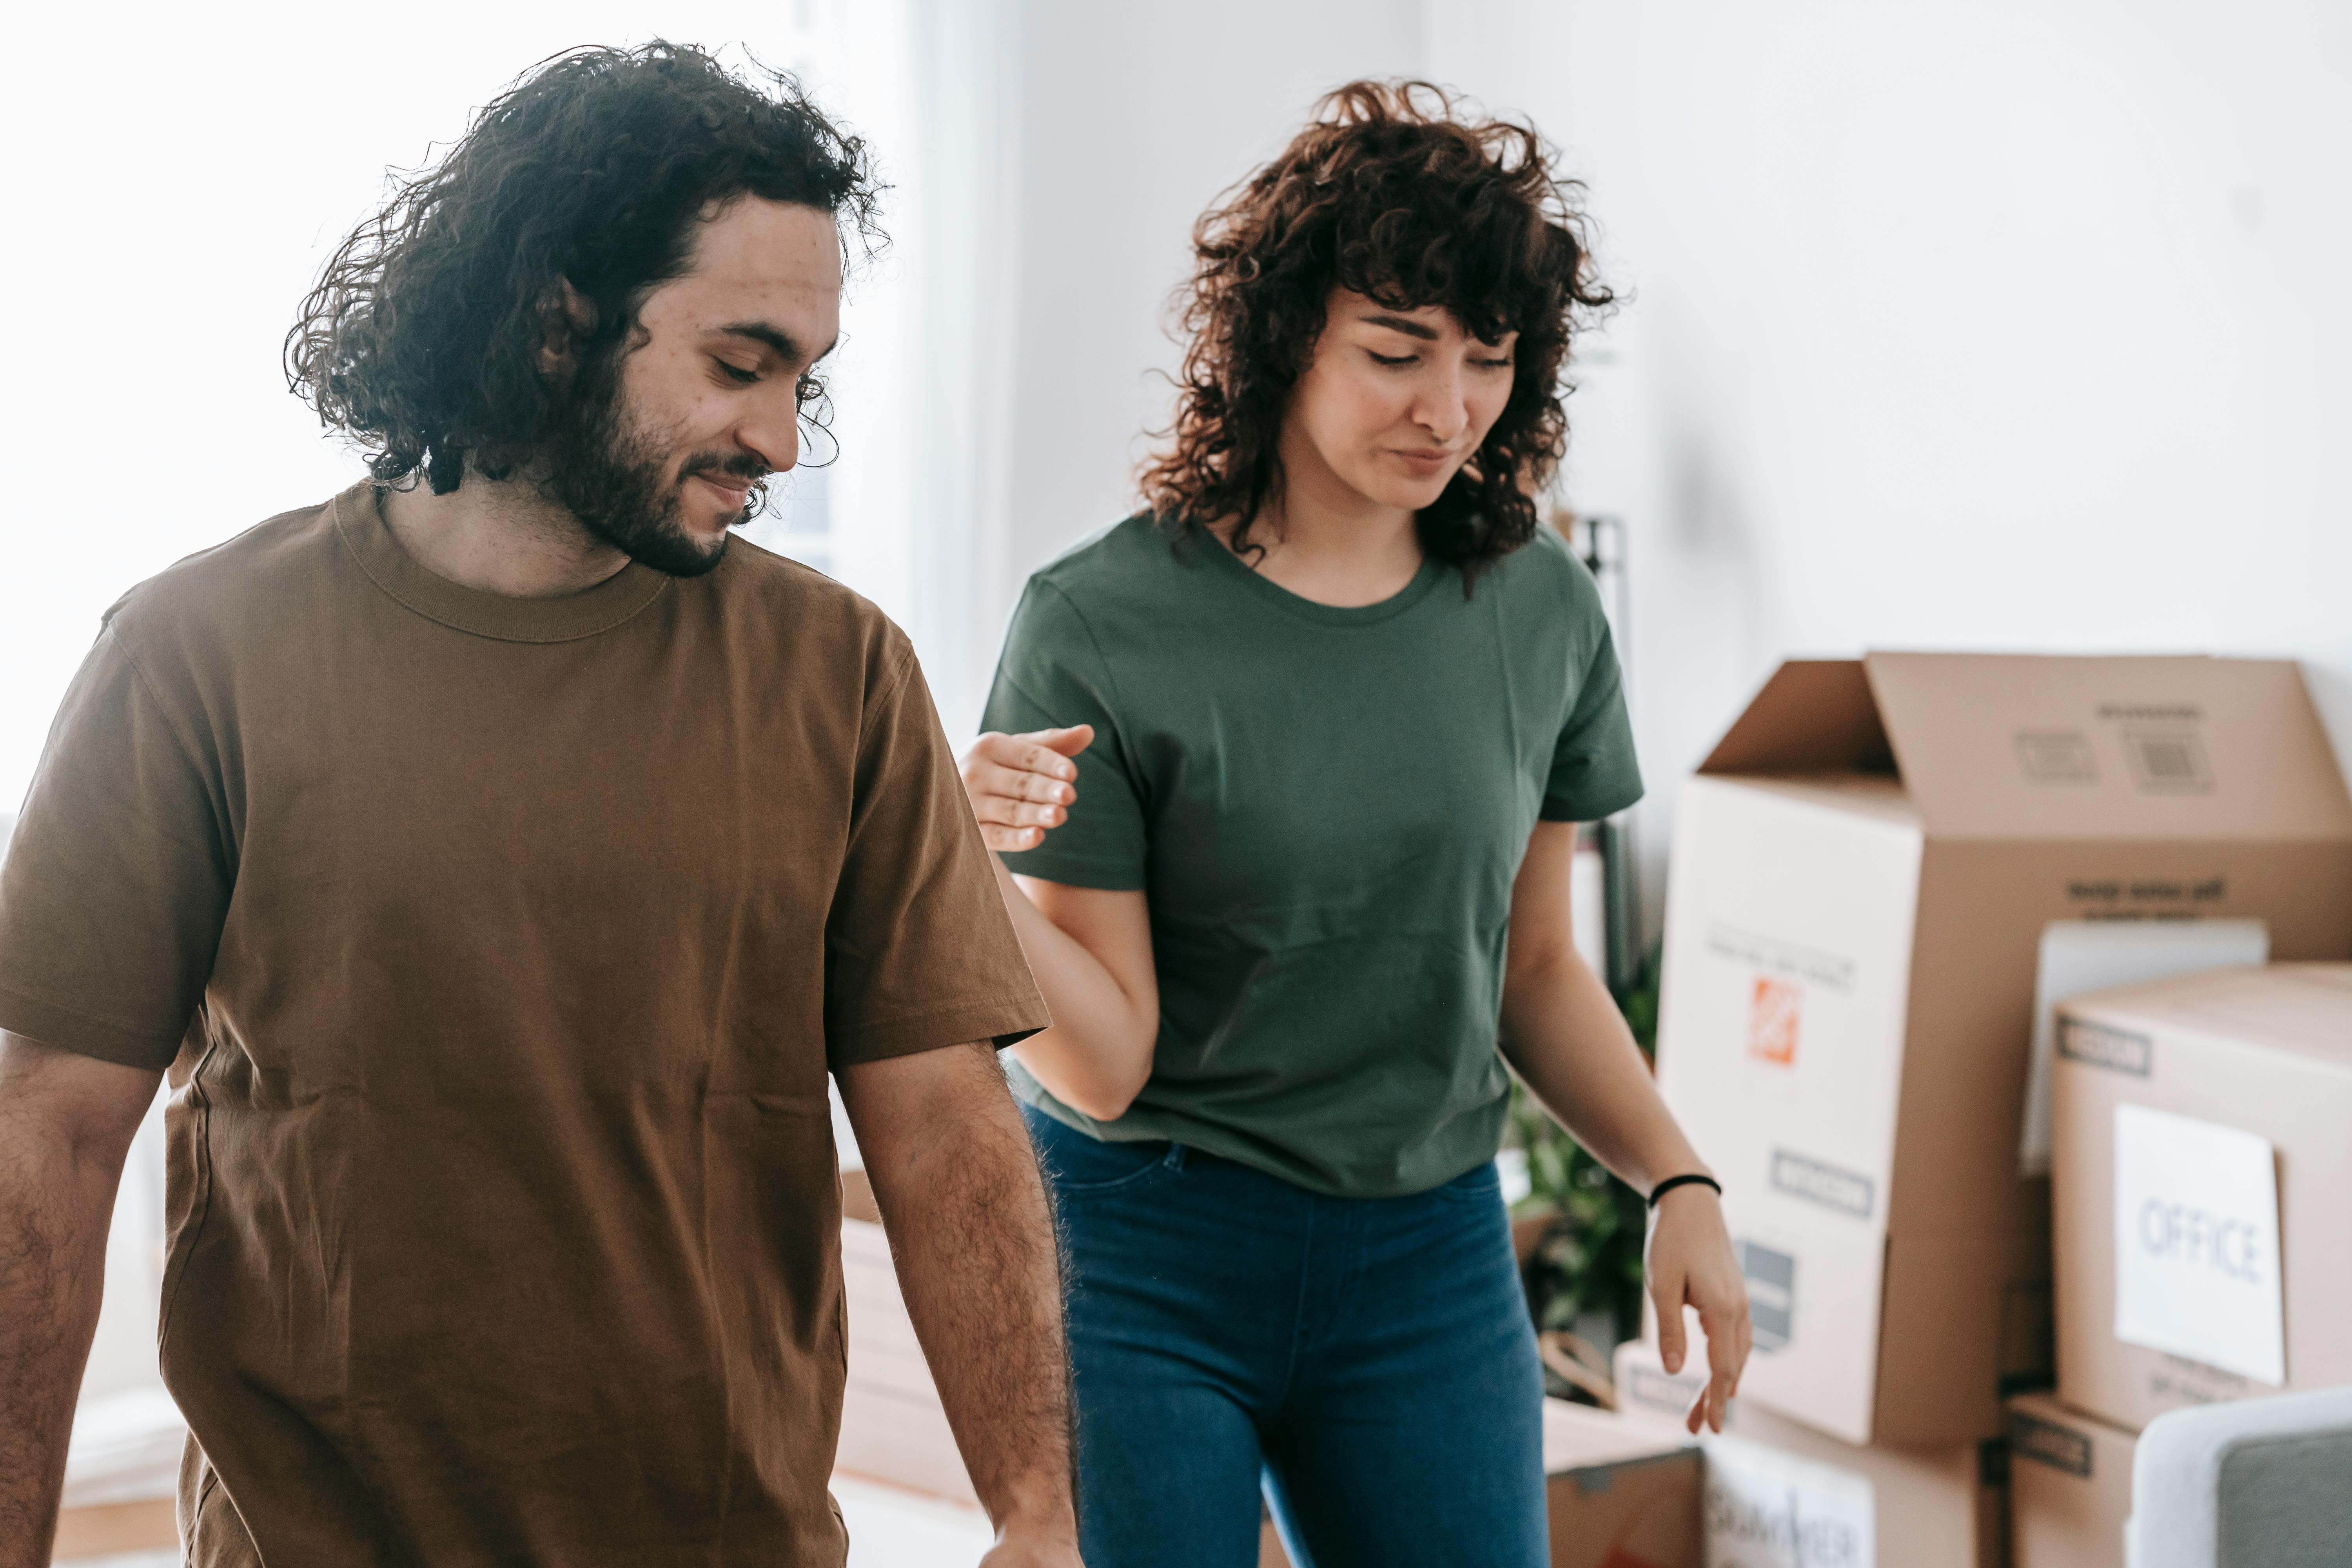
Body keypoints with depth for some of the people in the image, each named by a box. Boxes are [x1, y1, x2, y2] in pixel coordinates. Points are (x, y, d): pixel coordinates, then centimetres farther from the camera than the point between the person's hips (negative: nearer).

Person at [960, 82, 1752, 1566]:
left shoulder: (1541, 609, 0)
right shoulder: (1101, 625, -14)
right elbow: (1105, 1061, -14)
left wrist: (1679, 1180, 0)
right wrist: (970, 878, -30)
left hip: (1428, 1261, 4)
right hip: (1142, 1262, -4)